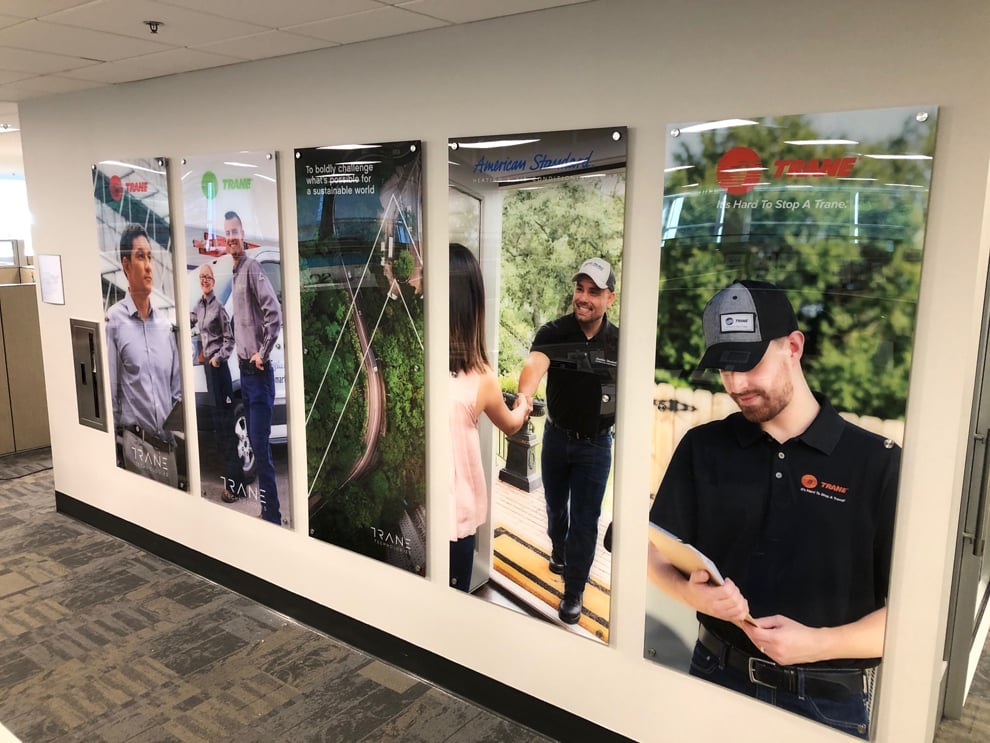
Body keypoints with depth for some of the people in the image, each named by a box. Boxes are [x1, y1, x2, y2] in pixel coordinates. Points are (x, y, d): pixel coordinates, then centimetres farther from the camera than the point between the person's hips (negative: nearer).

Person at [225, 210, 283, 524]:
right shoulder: (235, 273, 16)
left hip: (259, 372, -9)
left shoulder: (253, 268, -12)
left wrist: (263, 354, -17)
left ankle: (273, 516, 0)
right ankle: (265, 509, 24)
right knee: (255, 445, 14)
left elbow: (275, 314, -23)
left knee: (261, 447, -8)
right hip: (244, 369, 9)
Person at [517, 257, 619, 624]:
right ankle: (559, 551, 52)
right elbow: (535, 363, -36)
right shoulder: (553, 332, -16)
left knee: (584, 521, 3)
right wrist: (524, 398, -56)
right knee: (555, 506, 23)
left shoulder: (619, 342, -10)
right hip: (556, 437, 1)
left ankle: (574, 592, 19)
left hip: (595, 444, -1)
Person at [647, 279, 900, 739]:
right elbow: (657, 551, 3)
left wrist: (818, 644, -23)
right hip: (716, 676, 3)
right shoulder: (702, 448, -1)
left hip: (828, 702, -2)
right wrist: (691, 592, -17)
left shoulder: (879, 463, -10)